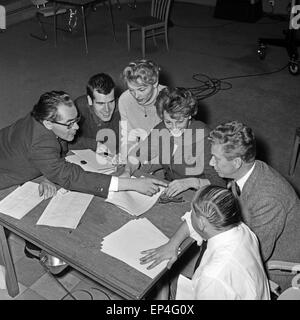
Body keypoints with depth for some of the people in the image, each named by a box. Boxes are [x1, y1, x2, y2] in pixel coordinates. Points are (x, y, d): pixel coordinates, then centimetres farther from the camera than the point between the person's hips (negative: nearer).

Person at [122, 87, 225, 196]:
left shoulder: (204, 136, -21)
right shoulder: (161, 130, -5)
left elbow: (219, 183, -22)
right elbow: (137, 155, 5)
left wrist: (192, 182, -38)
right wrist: (127, 172, -14)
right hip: (167, 189, 4)